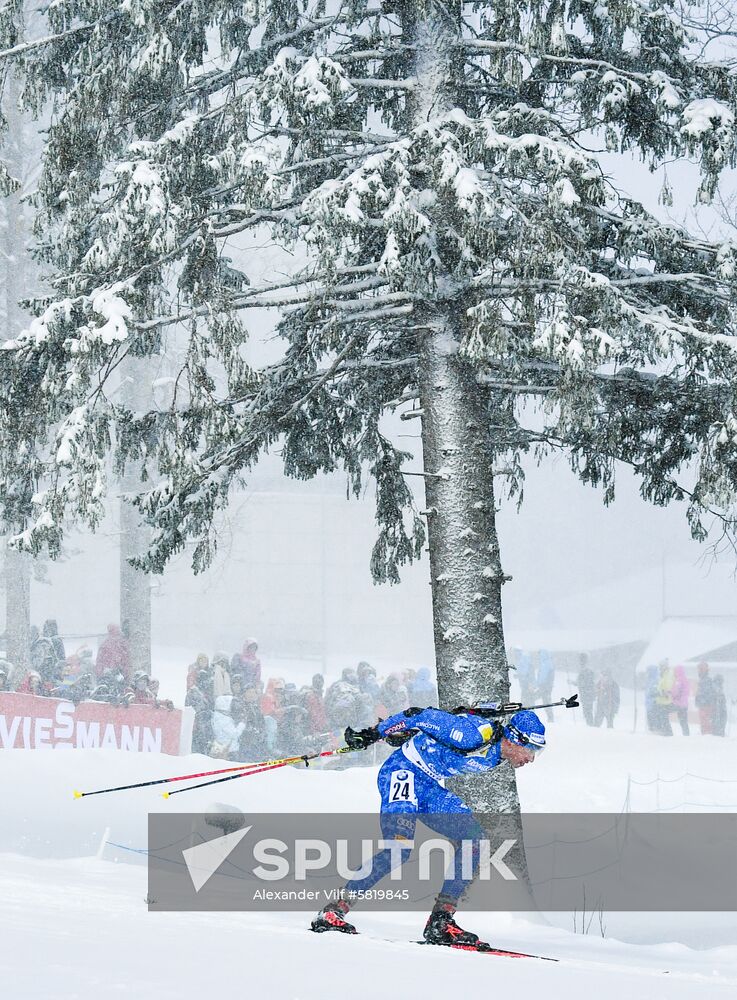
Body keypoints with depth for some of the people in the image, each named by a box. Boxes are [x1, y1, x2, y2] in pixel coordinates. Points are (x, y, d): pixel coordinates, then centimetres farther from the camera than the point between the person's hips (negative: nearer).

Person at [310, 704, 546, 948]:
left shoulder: (496, 756, 5)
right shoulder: (476, 734, -23)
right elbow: (425, 716, -17)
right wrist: (373, 734, -12)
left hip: (430, 787, 9)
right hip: (403, 771, -9)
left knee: (475, 837, -3)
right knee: (399, 848, -26)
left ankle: (441, 921, -3)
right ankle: (334, 911, -22)